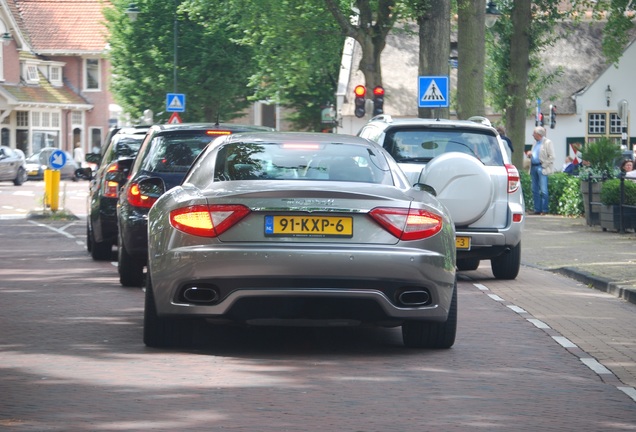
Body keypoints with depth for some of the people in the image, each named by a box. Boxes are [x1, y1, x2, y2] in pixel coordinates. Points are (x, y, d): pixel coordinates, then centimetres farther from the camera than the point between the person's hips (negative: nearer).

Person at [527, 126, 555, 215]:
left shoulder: (547, 143, -6)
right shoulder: (535, 143, 19)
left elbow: (551, 157, -11)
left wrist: (544, 165, -15)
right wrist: (529, 154, 7)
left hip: (541, 168, -8)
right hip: (534, 167, 8)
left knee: (543, 190, -9)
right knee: (535, 190, 7)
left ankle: (544, 210, -8)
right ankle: (537, 209, 11)